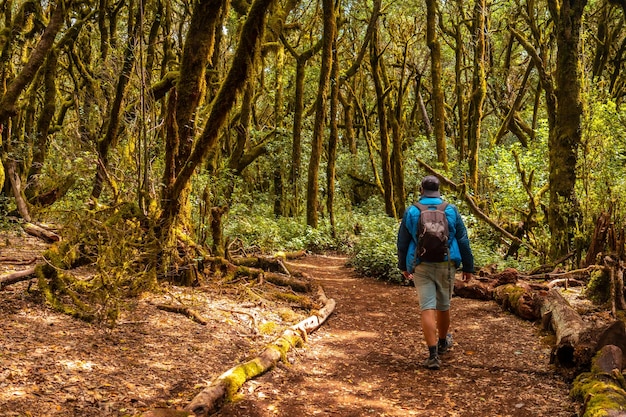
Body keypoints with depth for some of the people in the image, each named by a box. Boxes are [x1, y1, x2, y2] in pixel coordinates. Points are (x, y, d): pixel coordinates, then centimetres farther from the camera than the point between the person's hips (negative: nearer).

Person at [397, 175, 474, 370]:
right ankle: (443, 342, 39)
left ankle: (433, 354, -10)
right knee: (443, 306, 18)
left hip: (421, 266, -1)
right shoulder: (451, 210, 1)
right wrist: (468, 267, 11)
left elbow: (402, 242, 6)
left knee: (427, 307, -3)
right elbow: (463, 240, 3)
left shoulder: (411, 211, 0)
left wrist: (403, 266, 19)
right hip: (445, 265, 1)